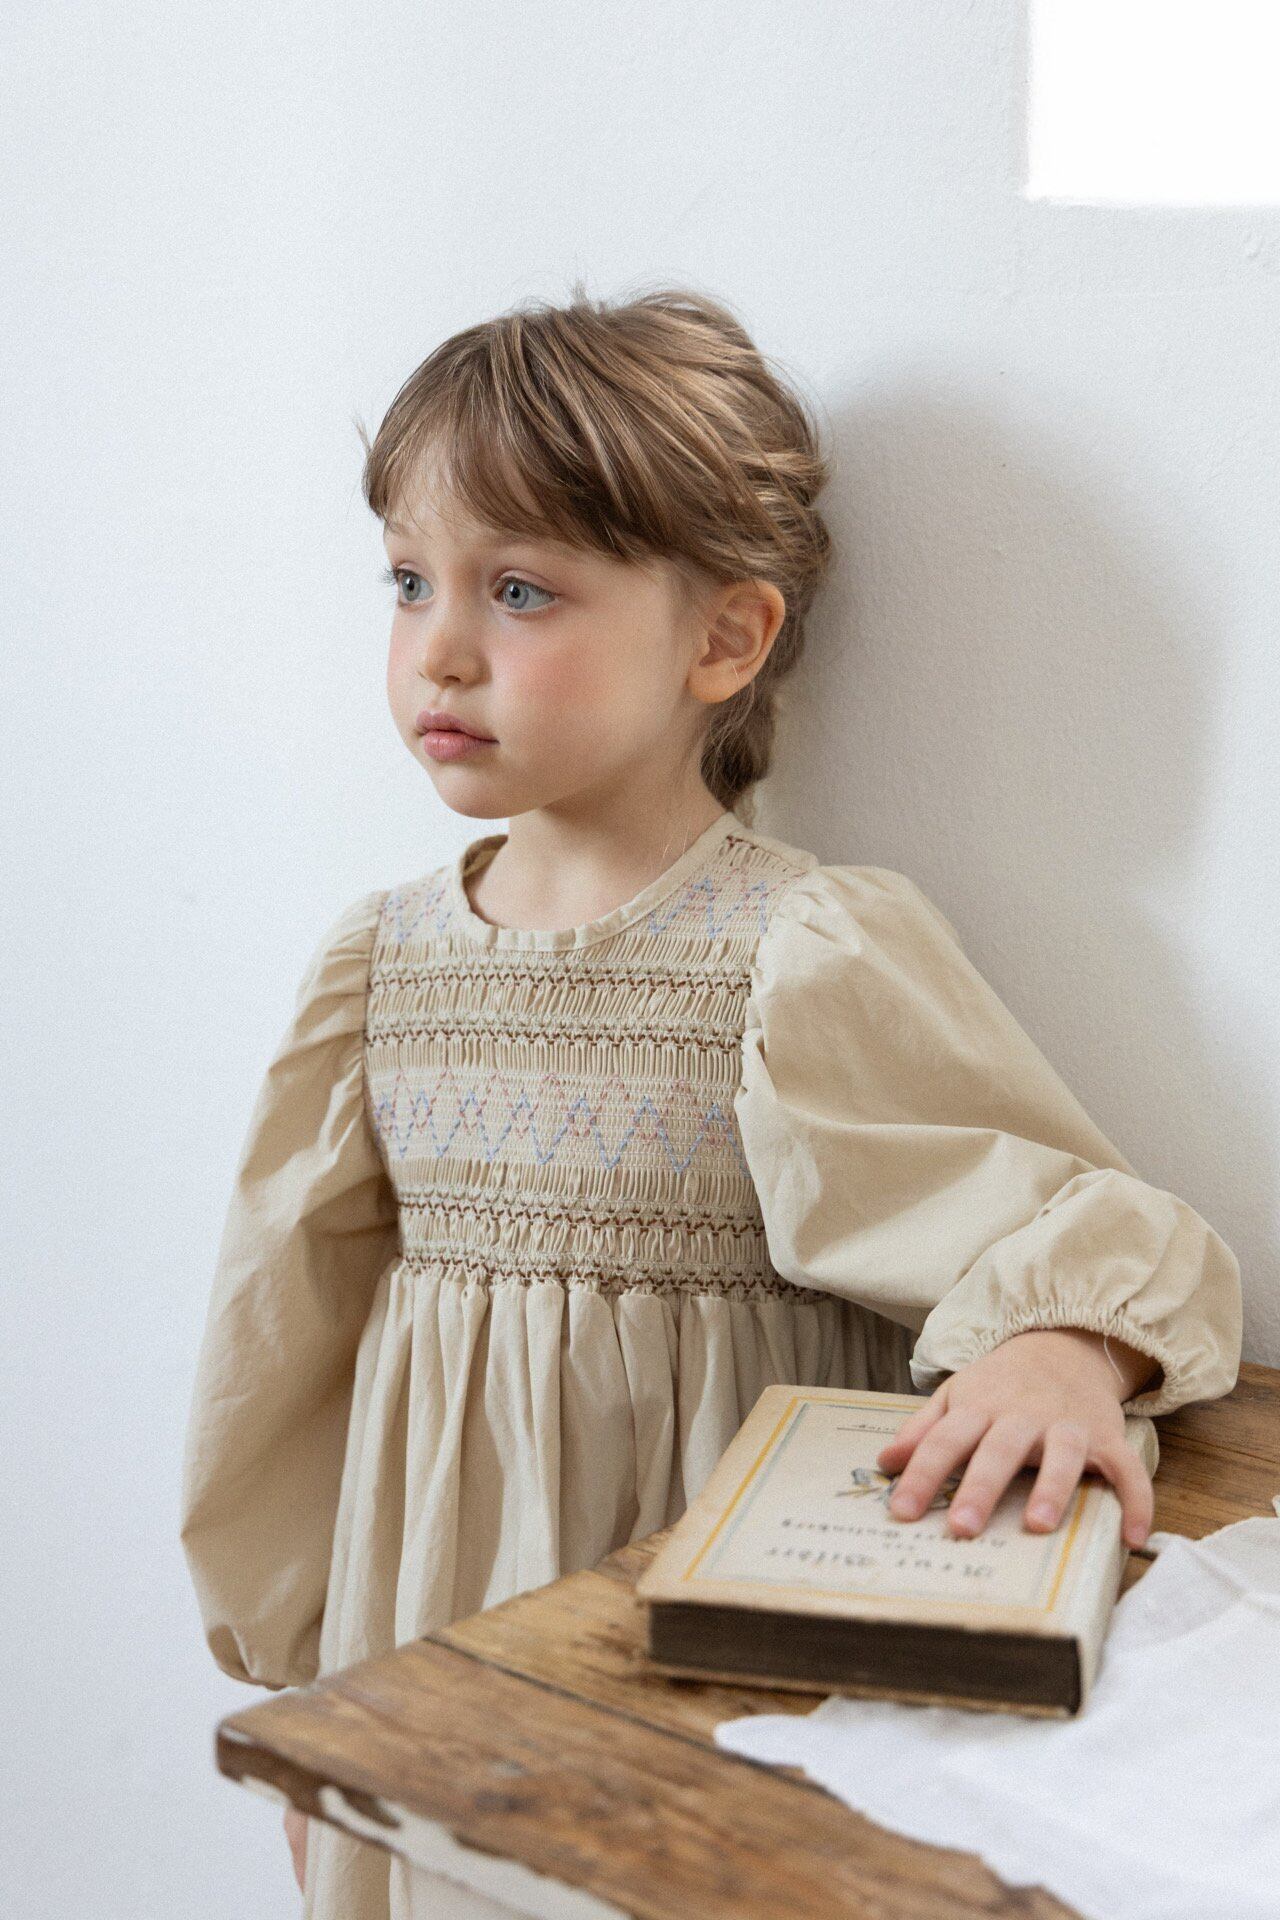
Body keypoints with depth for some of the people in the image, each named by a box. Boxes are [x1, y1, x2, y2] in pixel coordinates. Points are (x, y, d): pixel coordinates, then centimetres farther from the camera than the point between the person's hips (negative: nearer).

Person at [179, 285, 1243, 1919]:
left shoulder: (813, 954, -15)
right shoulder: (383, 957, 1)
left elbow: (1090, 1234, -14)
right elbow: (297, 1325, 10)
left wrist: (1066, 1354, -37)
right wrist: (308, 1632, 14)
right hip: (427, 1615, 5)